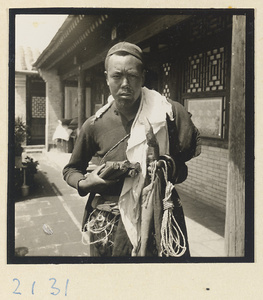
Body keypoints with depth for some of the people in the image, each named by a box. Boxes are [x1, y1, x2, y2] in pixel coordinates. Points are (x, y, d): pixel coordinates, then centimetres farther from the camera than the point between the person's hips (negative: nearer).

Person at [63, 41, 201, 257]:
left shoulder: (170, 112, -9)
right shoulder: (95, 125, -4)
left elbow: (197, 153, 2)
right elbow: (71, 169, 11)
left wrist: (173, 168, -14)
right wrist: (85, 183, -9)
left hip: (160, 218, -1)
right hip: (109, 223, 2)